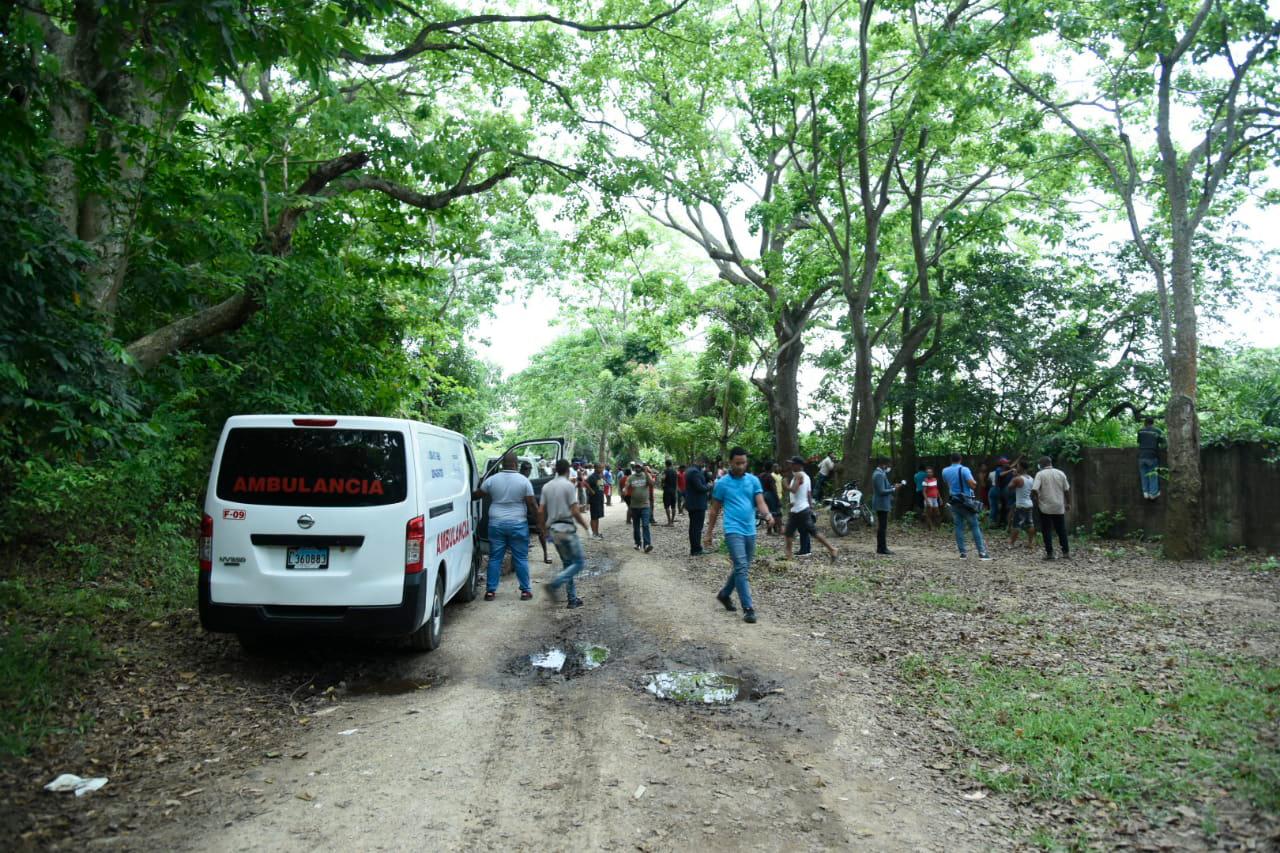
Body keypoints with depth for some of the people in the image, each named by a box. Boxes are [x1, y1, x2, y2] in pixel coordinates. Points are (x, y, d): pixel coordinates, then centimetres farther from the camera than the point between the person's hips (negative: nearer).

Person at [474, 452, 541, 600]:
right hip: (518, 524, -2)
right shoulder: (524, 481, -5)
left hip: (496, 523, 2)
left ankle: (490, 591, 11)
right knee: (521, 558, 6)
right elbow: (532, 505, -6)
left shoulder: (492, 480, 1)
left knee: (494, 558, 9)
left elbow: (476, 495, 11)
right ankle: (525, 590, 10)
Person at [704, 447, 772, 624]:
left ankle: (724, 594, 37)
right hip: (733, 530, -4)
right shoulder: (722, 483, 0)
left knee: (743, 568, 15)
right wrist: (709, 533, 8)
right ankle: (748, 608, -12)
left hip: (750, 531, 5)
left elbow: (760, 502, -3)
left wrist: (767, 514, -26)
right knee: (741, 568, -14)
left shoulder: (754, 480, 6)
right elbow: (715, 509, 7)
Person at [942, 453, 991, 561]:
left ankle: (962, 553, 6)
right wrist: (975, 482, 2)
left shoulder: (945, 471, 4)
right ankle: (982, 553, -3)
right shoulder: (964, 469, -13)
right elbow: (972, 484, -20)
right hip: (966, 502, -5)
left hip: (954, 502, 5)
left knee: (959, 527, 7)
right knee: (975, 526, 0)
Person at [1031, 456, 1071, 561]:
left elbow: (1034, 490, -19)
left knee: (1046, 531, 5)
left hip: (1045, 508, -3)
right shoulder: (1060, 473, 4)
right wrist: (1068, 503, 18)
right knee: (1062, 530, 13)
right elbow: (1067, 490, 7)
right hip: (1059, 508, 3)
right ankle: (1066, 552, 14)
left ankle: (1049, 553, 4)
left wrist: (1037, 501, -4)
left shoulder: (1040, 474, -8)